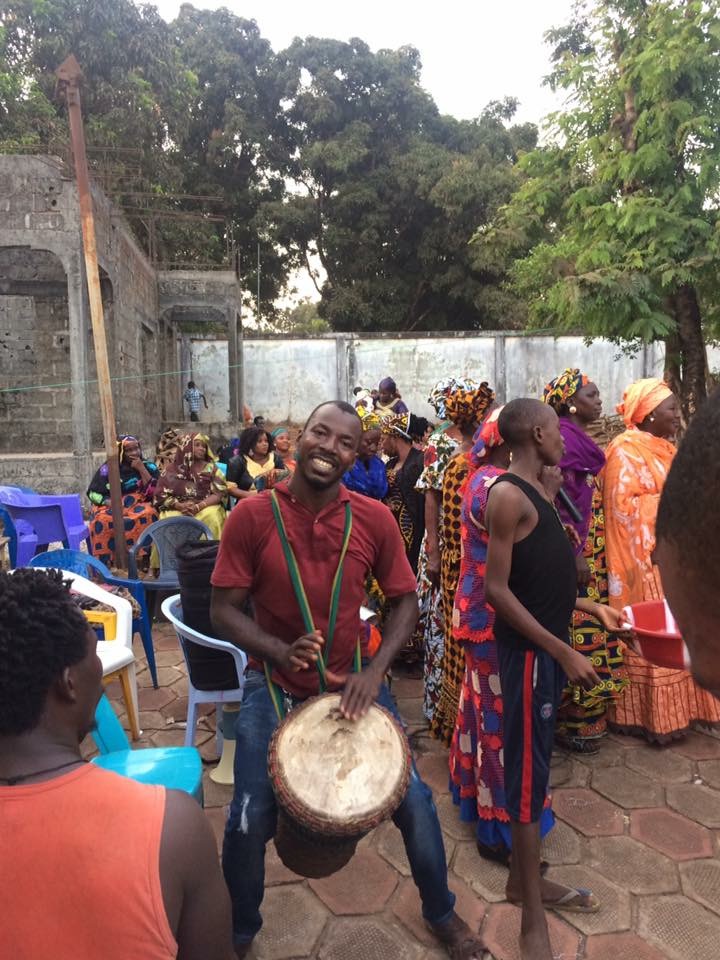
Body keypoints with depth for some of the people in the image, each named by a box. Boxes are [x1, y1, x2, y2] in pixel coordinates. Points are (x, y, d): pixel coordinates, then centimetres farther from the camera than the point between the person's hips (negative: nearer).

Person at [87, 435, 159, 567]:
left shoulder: (148, 466, 4)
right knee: (103, 519, -34)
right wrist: (109, 502, -15)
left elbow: (154, 492, -7)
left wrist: (142, 469, -12)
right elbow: (93, 493, 3)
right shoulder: (107, 468, 2)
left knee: (148, 514, -34)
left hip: (139, 506, 0)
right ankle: (105, 563, -25)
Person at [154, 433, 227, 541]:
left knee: (210, 517, -32)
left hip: (205, 507, 0)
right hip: (177, 509, 0)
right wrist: (180, 506, -14)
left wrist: (199, 506, -16)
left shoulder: (211, 468, 10)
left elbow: (220, 493, 0)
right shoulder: (172, 470, 9)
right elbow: (161, 495, 5)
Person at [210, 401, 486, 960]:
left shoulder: (374, 518, -10)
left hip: (354, 680, 2)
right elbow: (224, 610, -10)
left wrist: (374, 672, -15)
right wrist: (281, 652, -26)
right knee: (251, 819, 0)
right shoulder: (252, 516, -14)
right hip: (275, 683, -1)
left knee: (413, 799, 5)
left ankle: (442, 913, 37)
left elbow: (405, 602, -2)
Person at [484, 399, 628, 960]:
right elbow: (498, 589, -21)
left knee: (535, 763, 19)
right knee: (528, 773, 2)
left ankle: (525, 879, 37)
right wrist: (563, 652, -20)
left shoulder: (537, 491, 11)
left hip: (551, 644, 9)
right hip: (530, 649, -9)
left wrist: (591, 608, 15)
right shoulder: (509, 494, -18)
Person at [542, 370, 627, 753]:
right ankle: (574, 724, 12)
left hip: (591, 551, 10)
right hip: (576, 552, -10)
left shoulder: (580, 438, 14)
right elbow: (557, 501, -21)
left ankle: (585, 714, 29)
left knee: (585, 629, 16)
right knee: (577, 634, -1)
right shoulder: (564, 438, -16)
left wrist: (592, 552, 17)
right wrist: (573, 554, -22)